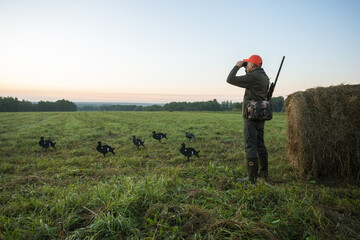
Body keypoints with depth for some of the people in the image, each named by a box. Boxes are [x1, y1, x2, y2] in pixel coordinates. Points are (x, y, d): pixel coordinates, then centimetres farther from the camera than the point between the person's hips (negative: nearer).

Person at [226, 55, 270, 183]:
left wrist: (237, 66, -2)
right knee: (260, 144, 16)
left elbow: (230, 79, -16)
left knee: (250, 146, -5)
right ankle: (263, 172, 25)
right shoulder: (264, 77, 12)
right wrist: (248, 71, 19)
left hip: (251, 116, -9)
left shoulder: (253, 77, -16)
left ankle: (252, 177, -1)